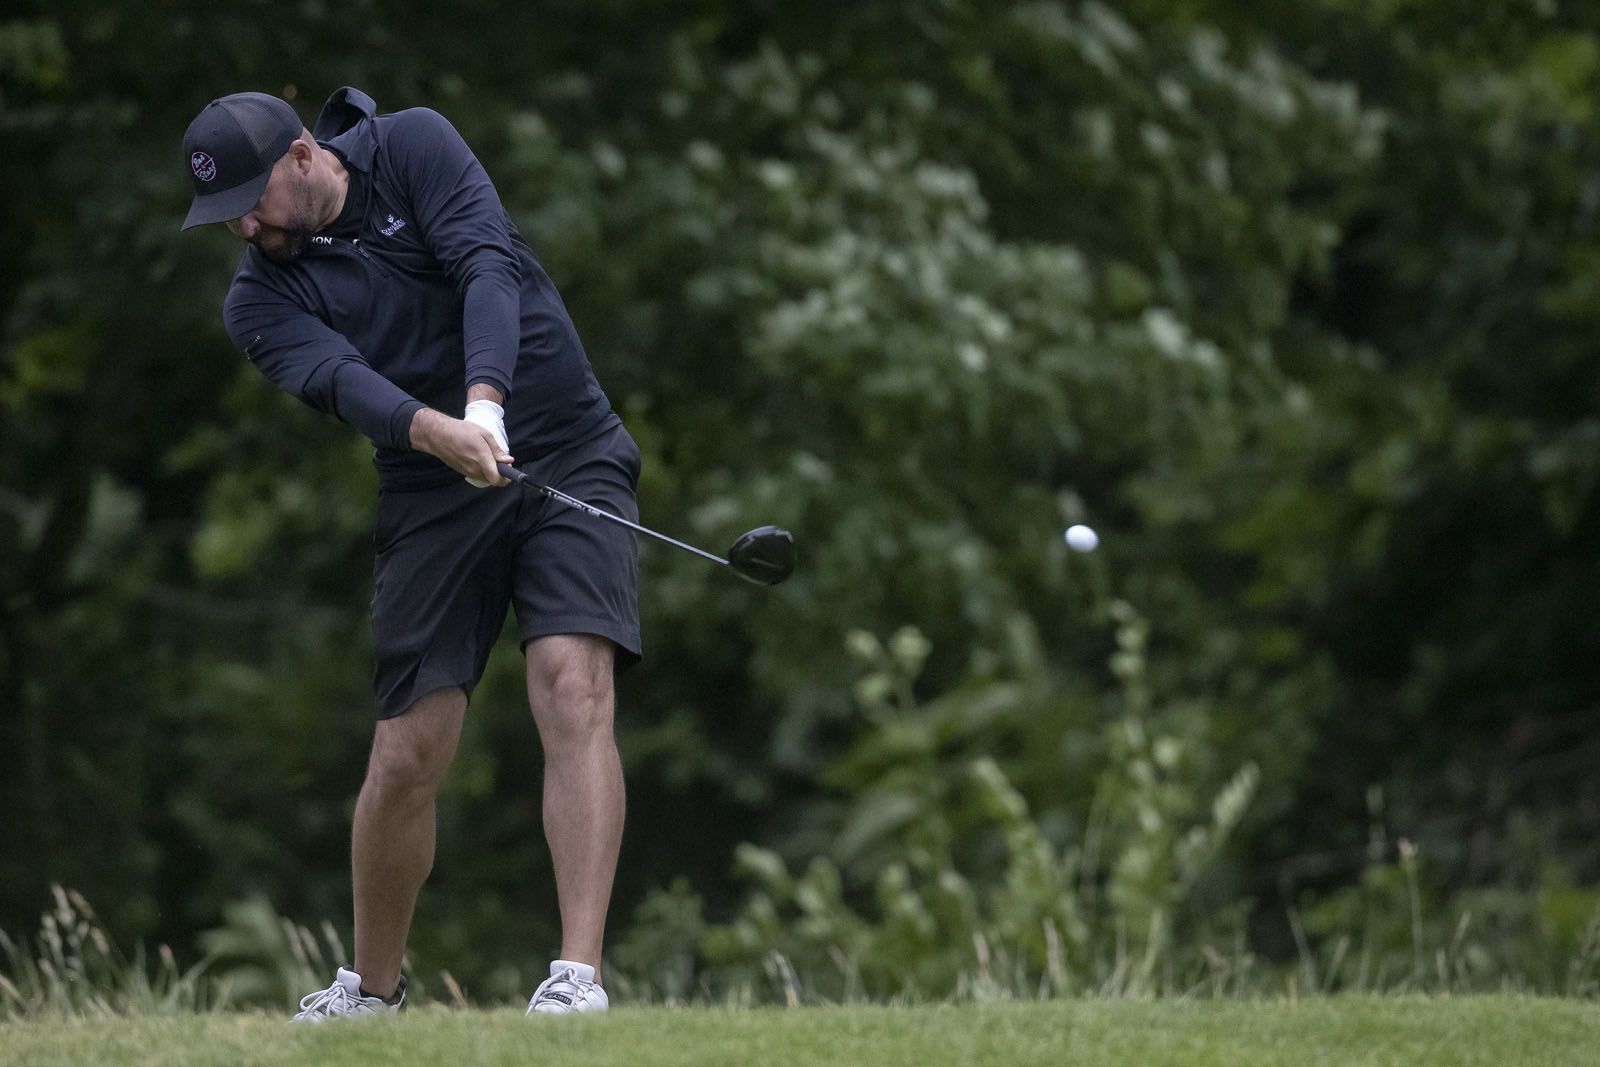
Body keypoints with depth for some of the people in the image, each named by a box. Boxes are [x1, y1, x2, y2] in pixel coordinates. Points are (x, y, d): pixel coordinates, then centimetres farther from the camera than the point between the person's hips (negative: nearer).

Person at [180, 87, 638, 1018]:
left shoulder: (413, 147, -3)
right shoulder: (262, 300, 0)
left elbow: (486, 266, -18)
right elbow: (340, 379, -20)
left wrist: (486, 399, -35)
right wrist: (438, 432, -41)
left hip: (569, 454, -2)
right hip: (431, 491, 2)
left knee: (574, 686, -21)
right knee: (410, 752, -3)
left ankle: (580, 976, -27)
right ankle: (372, 988, 19)